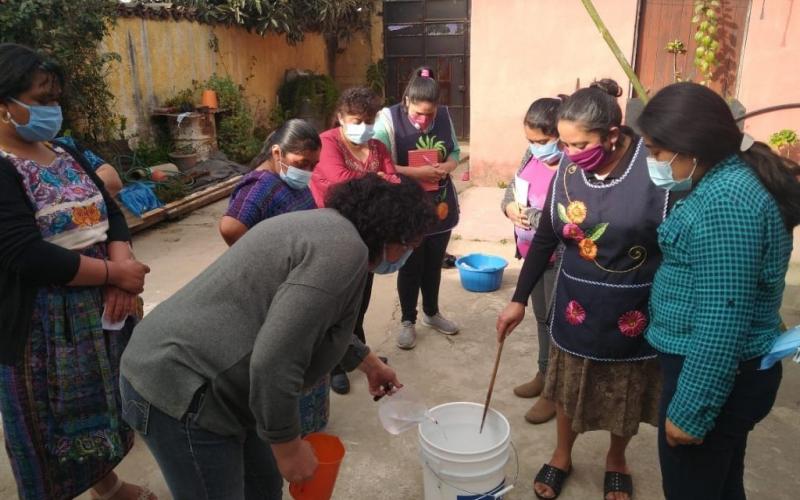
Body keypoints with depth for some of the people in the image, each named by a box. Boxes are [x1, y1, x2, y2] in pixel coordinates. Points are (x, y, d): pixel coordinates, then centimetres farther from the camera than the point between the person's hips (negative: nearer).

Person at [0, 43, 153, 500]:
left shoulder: (68, 155, 9)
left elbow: (111, 214, 6)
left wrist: (122, 267, -13)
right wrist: (115, 273, -18)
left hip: (101, 313, 7)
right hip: (44, 327, -7)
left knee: (102, 413, 22)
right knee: (53, 432, 9)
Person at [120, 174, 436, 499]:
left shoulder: (327, 227, 10)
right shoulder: (345, 249, -22)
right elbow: (273, 362, -29)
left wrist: (369, 363, 35)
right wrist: (288, 446, -14)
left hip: (188, 372, 10)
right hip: (179, 388, -10)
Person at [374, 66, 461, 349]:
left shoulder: (444, 116, -3)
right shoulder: (389, 119, -16)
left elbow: (455, 152, 10)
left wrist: (448, 166, -13)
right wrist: (416, 172, -28)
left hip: (442, 205, 4)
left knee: (434, 264, 19)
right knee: (410, 266, 9)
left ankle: (431, 313, 40)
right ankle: (408, 321, 28)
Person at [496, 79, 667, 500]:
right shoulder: (567, 173, -6)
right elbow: (545, 239, 3)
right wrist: (519, 299, 4)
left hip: (636, 309, -3)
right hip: (576, 305, 3)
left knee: (626, 393, 19)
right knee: (568, 387, 19)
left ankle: (616, 460, 47)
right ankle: (562, 456, 45)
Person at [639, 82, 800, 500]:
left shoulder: (725, 201, -25)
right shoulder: (733, 179, 7)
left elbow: (722, 319, -26)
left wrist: (692, 410, -20)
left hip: (714, 375, -10)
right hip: (734, 371, 10)